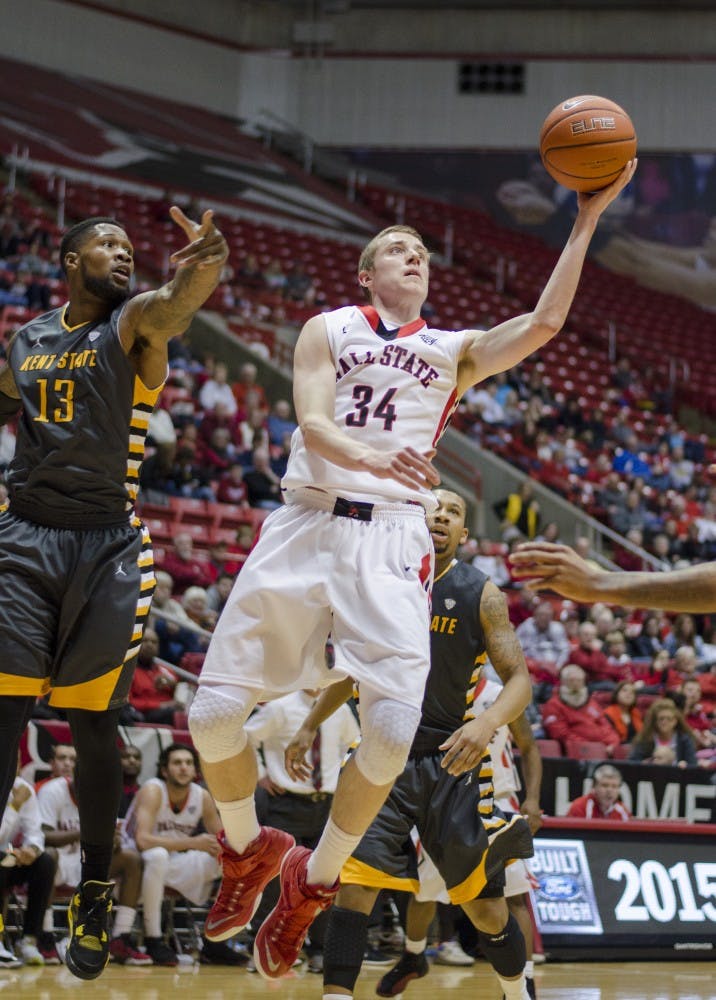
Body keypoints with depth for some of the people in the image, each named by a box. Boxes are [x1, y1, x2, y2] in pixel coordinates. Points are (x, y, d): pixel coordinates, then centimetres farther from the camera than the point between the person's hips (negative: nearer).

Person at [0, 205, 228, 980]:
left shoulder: (133, 322, -2)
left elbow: (174, 305, -28)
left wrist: (201, 268, -52)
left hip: (107, 546, -3)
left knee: (95, 726, 3)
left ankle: (95, 894, 15)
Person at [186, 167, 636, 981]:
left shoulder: (455, 351, 18)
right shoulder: (329, 330, 13)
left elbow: (544, 322, 1)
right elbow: (311, 422, -4)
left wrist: (586, 219, -3)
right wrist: (370, 458, -26)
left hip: (392, 539, 1)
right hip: (308, 524, 0)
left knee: (393, 729, -17)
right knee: (215, 711, -8)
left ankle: (314, 881, 5)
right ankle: (249, 850, 20)